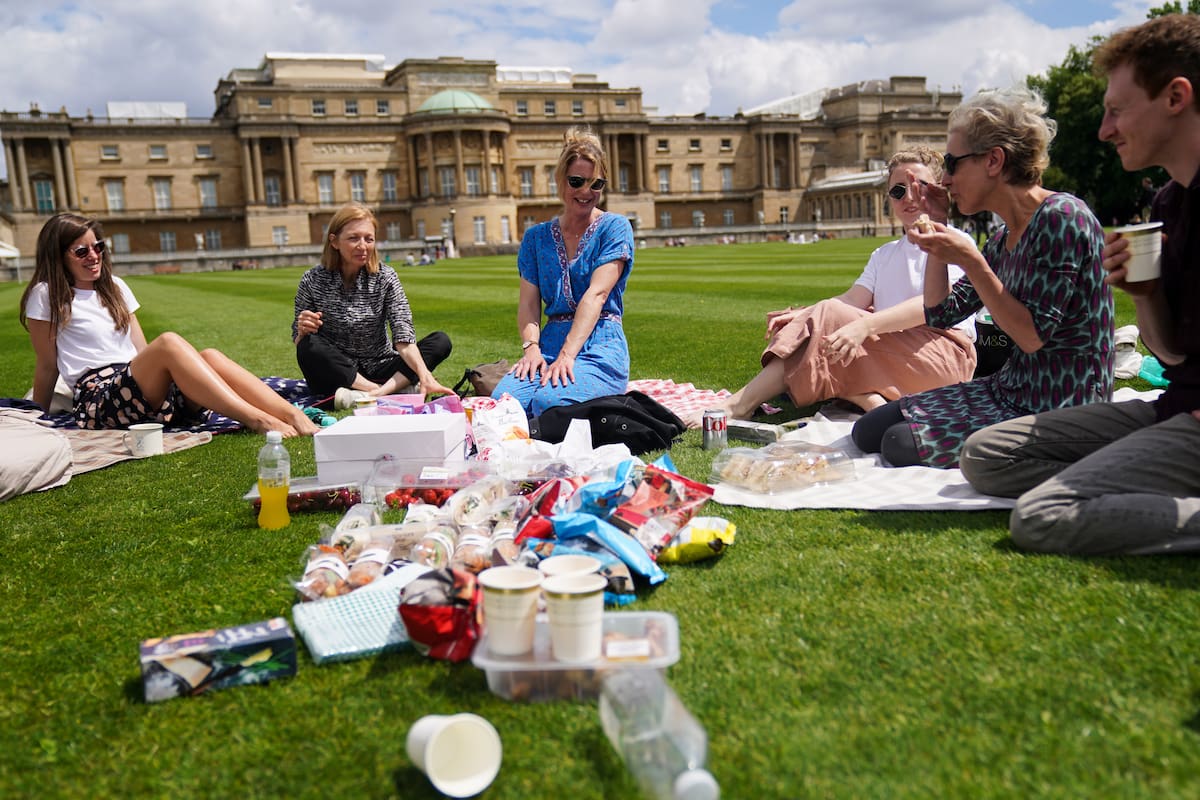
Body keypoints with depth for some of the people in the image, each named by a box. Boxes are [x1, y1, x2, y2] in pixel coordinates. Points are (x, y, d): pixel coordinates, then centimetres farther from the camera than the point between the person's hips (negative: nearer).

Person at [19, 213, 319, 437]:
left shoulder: (114, 287, 21)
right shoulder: (46, 295, 4)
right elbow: (47, 366, 7)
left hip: (149, 390, 5)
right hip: (99, 398, -5)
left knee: (210, 356, -25)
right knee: (169, 342, -32)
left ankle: (294, 416, -44)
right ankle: (257, 420, -48)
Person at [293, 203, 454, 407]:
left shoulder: (385, 277, -7)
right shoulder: (313, 281, -7)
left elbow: (404, 337, -16)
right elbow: (299, 343, 0)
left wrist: (424, 375, -34)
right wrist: (303, 331, -25)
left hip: (378, 370, 1)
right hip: (336, 373, -1)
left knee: (441, 341, -16)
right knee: (309, 347, -31)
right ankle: (396, 389, -26)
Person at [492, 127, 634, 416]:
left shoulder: (615, 227, 2)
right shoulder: (536, 237, 15)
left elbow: (596, 294, -10)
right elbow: (528, 302, 7)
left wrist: (567, 355, -20)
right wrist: (531, 347, -13)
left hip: (601, 344, -3)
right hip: (549, 342, 3)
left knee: (549, 401, -33)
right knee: (503, 400, -28)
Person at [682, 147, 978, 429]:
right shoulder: (884, 254, 23)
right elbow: (853, 299, 4)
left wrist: (864, 326, -35)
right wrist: (803, 316, -18)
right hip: (893, 352, 7)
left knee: (830, 315, -25)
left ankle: (740, 404, -28)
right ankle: (868, 398, -31)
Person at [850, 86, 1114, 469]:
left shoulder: (1061, 217, -17)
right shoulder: (1003, 239, 9)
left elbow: (1033, 336, -21)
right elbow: (940, 314, 12)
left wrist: (969, 260, -22)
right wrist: (936, 225, 10)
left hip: (1057, 410, -9)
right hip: (1010, 390, 9)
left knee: (901, 444, -20)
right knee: (869, 430, 1)